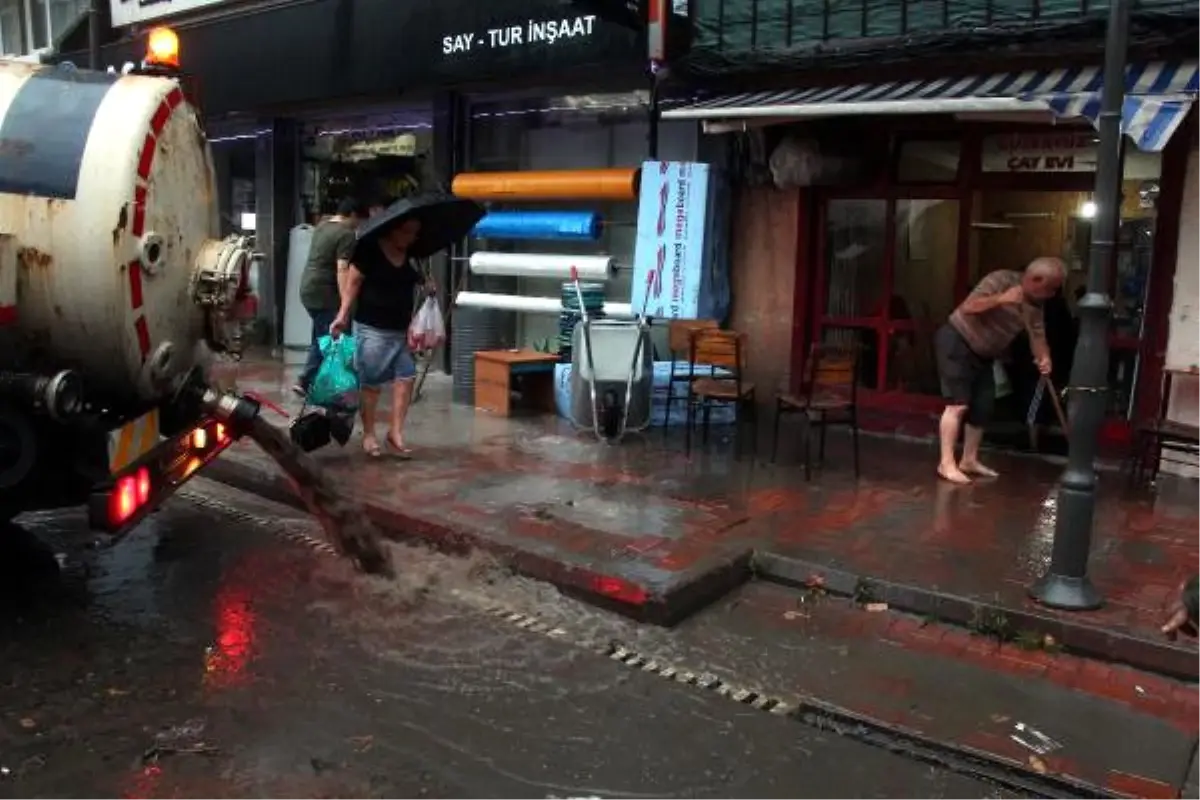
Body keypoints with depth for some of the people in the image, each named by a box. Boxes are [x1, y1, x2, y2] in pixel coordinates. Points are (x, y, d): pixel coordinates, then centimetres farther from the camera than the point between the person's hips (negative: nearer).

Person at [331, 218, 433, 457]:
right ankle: (368, 434, 15)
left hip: (403, 329, 5)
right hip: (372, 328, -5)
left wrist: (427, 284, 1)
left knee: (406, 378, -1)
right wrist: (343, 315, -16)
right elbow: (353, 283, -9)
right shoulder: (370, 249, -10)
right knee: (371, 383, 3)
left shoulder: (412, 255, 6)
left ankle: (396, 432, 8)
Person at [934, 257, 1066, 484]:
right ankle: (946, 464, -13)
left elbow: (1038, 336, 1)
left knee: (982, 407, 8)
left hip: (983, 354, 9)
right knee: (959, 405, -14)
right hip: (957, 341, -9)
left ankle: (969, 461, 20)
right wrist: (1001, 299, -35)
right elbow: (967, 307, -27)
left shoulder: (1035, 306, 3)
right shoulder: (1001, 280, -19)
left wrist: (1044, 358, -19)